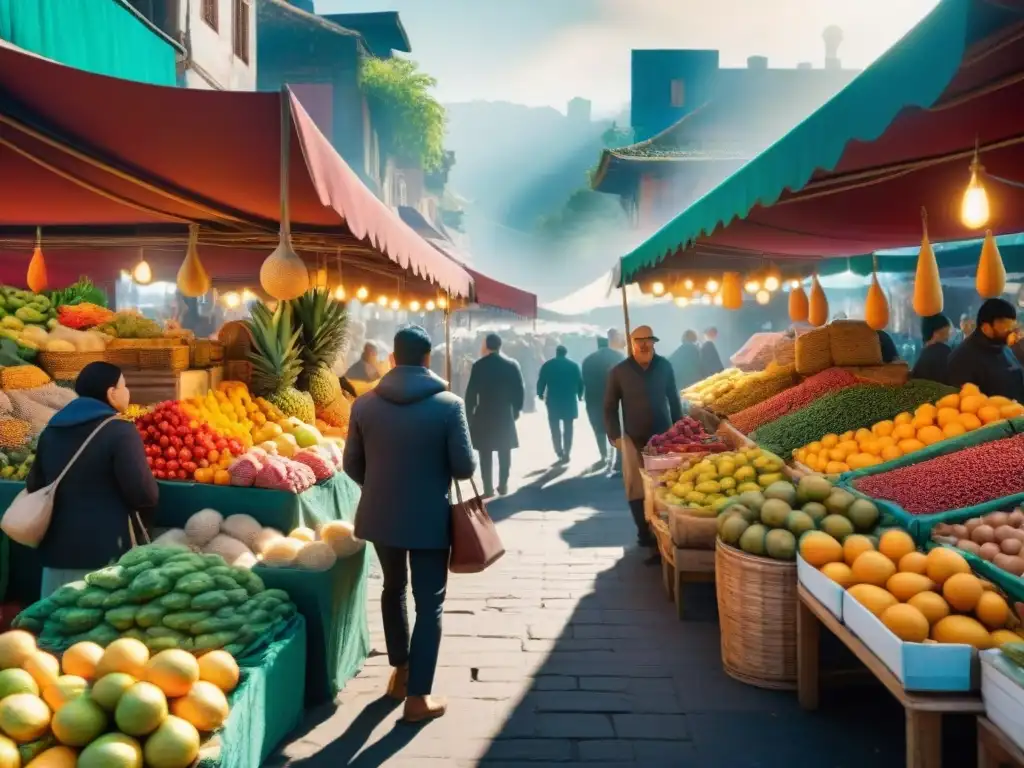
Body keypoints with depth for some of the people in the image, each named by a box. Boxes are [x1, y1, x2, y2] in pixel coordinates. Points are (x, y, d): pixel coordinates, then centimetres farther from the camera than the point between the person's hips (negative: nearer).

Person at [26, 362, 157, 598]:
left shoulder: (51, 431, 9)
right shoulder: (120, 431, -13)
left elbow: (34, 487, 18)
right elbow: (145, 496, -16)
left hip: (58, 548, 7)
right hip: (107, 551, -7)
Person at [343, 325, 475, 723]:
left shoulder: (365, 404, -3)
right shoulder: (449, 404, -13)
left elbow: (352, 465, 3)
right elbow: (464, 467, -13)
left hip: (379, 515, 4)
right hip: (429, 517, -4)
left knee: (393, 588, 24)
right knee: (429, 603, 7)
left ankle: (400, 671, 37)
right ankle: (418, 695, 11)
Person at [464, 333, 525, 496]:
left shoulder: (478, 366, -7)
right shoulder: (512, 365, -1)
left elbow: (471, 393, -6)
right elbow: (520, 390, -1)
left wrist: (470, 415, 4)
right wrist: (516, 411, 11)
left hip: (483, 416, -2)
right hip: (506, 415, 2)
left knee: (485, 455, 4)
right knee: (505, 453, 11)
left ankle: (488, 488, 3)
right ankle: (503, 486, 11)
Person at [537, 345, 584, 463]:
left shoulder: (547, 365, 0)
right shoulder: (573, 365, 2)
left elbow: (541, 382, -1)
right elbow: (580, 382, 3)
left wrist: (540, 394, 15)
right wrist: (579, 395, 19)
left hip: (553, 400, -1)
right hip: (569, 400, 1)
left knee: (555, 428, 8)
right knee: (568, 428, 6)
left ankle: (559, 453, 2)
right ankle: (566, 453, 2)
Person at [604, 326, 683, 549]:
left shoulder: (664, 366, 1)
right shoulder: (619, 371, -5)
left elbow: (673, 400, 10)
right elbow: (610, 407, 0)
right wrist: (615, 436, -5)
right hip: (634, 439, -2)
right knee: (636, 489, 0)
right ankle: (644, 533, 10)